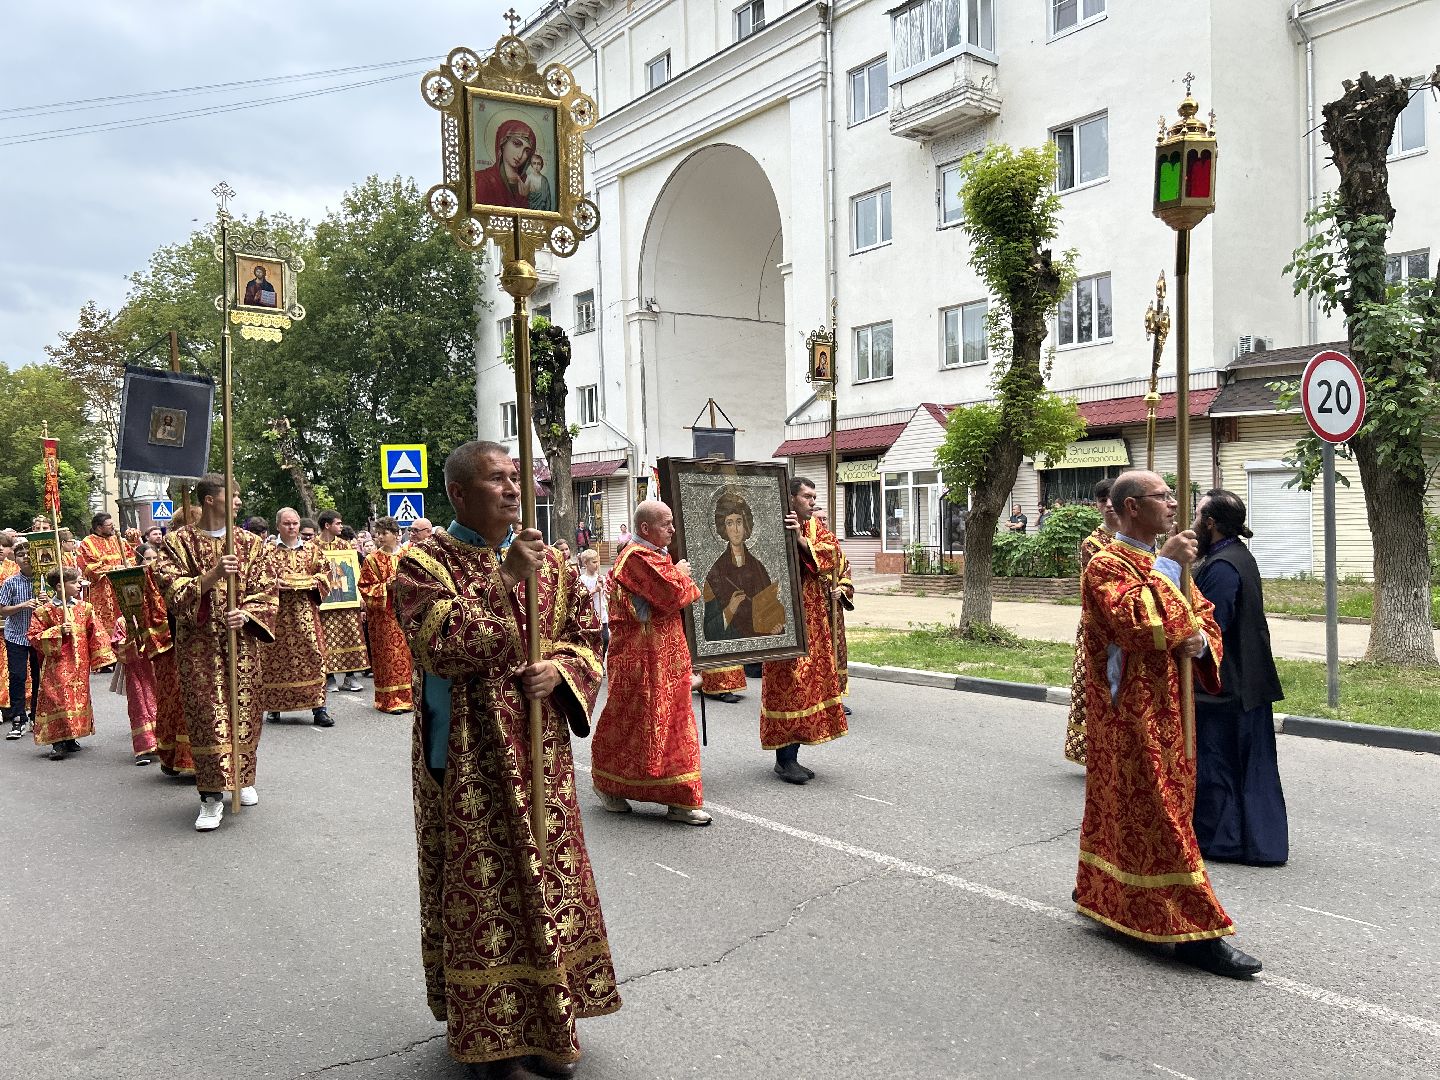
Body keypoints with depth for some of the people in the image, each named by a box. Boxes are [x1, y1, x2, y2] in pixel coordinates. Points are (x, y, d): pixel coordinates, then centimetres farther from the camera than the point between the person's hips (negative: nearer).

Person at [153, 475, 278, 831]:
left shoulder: (250, 542, 6)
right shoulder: (179, 542, -1)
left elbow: (266, 590, 3)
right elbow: (174, 590, -11)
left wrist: (246, 613, -16)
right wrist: (213, 575, -24)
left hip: (241, 640, 2)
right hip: (198, 642, -2)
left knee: (244, 711, 8)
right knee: (206, 715, -5)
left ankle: (243, 779, 28)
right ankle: (211, 795, 0)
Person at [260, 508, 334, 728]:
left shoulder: (312, 550, 10)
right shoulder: (268, 552, 6)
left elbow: (326, 573, 9)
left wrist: (309, 582, -8)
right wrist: (275, 583, -14)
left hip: (306, 612, 1)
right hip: (277, 612, 0)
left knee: (313, 655, -5)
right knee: (275, 657, 2)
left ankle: (319, 707, -5)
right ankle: (273, 706, 14)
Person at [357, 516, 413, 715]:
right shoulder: (372, 560, 2)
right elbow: (365, 587, 0)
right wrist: (386, 587, -14)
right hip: (383, 615, -2)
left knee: (407, 651, 1)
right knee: (388, 653, -3)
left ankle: (406, 695, 11)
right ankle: (390, 700, 2)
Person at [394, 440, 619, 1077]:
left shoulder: (548, 561, 7)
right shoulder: (425, 563, -7)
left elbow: (587, 636, 9)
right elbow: (443, 648, -22)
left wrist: (560, 671, -11)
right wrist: (505, 579, -23)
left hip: (539, 753, 5)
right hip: (467, 756, -4)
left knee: (549, 877, 11)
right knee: (479, 887, 4)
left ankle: (547, 1022, 28)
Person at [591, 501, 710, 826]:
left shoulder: (657, 554, 14)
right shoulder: (637, 558, -18)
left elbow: (677, 597, 21)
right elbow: (671, 594, -23)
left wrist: (680, 579, 3)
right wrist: (680, 573, -6)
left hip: (667, 655, 10)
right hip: (641, 657, -10)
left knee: (673, 724, 10)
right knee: (637, 722, 2)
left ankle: (680, 801, 17)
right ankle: (607, 783, 23)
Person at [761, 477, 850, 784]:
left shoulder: (816, 527, 13)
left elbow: (833, 552, -5)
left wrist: (802, 540, -17)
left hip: (813, 617, 8)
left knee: (809, 681, 10)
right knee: (787, 681, -5)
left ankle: (791, 756, 19)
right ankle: (784, 759, 4)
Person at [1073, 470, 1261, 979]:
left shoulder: (1164, 563, 15)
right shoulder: (1106, 565, -13)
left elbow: (1203, 616, 14)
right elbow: (1133, 622, -29)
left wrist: (1199, 640, -8)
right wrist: (1166, 567, -22)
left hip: (1165, 707, 9)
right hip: (1130, 713, -9)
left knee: (1119, 806, 18)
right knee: (1160, 815, -6)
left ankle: (1098, 891, 33)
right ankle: (1194, 932, -3)